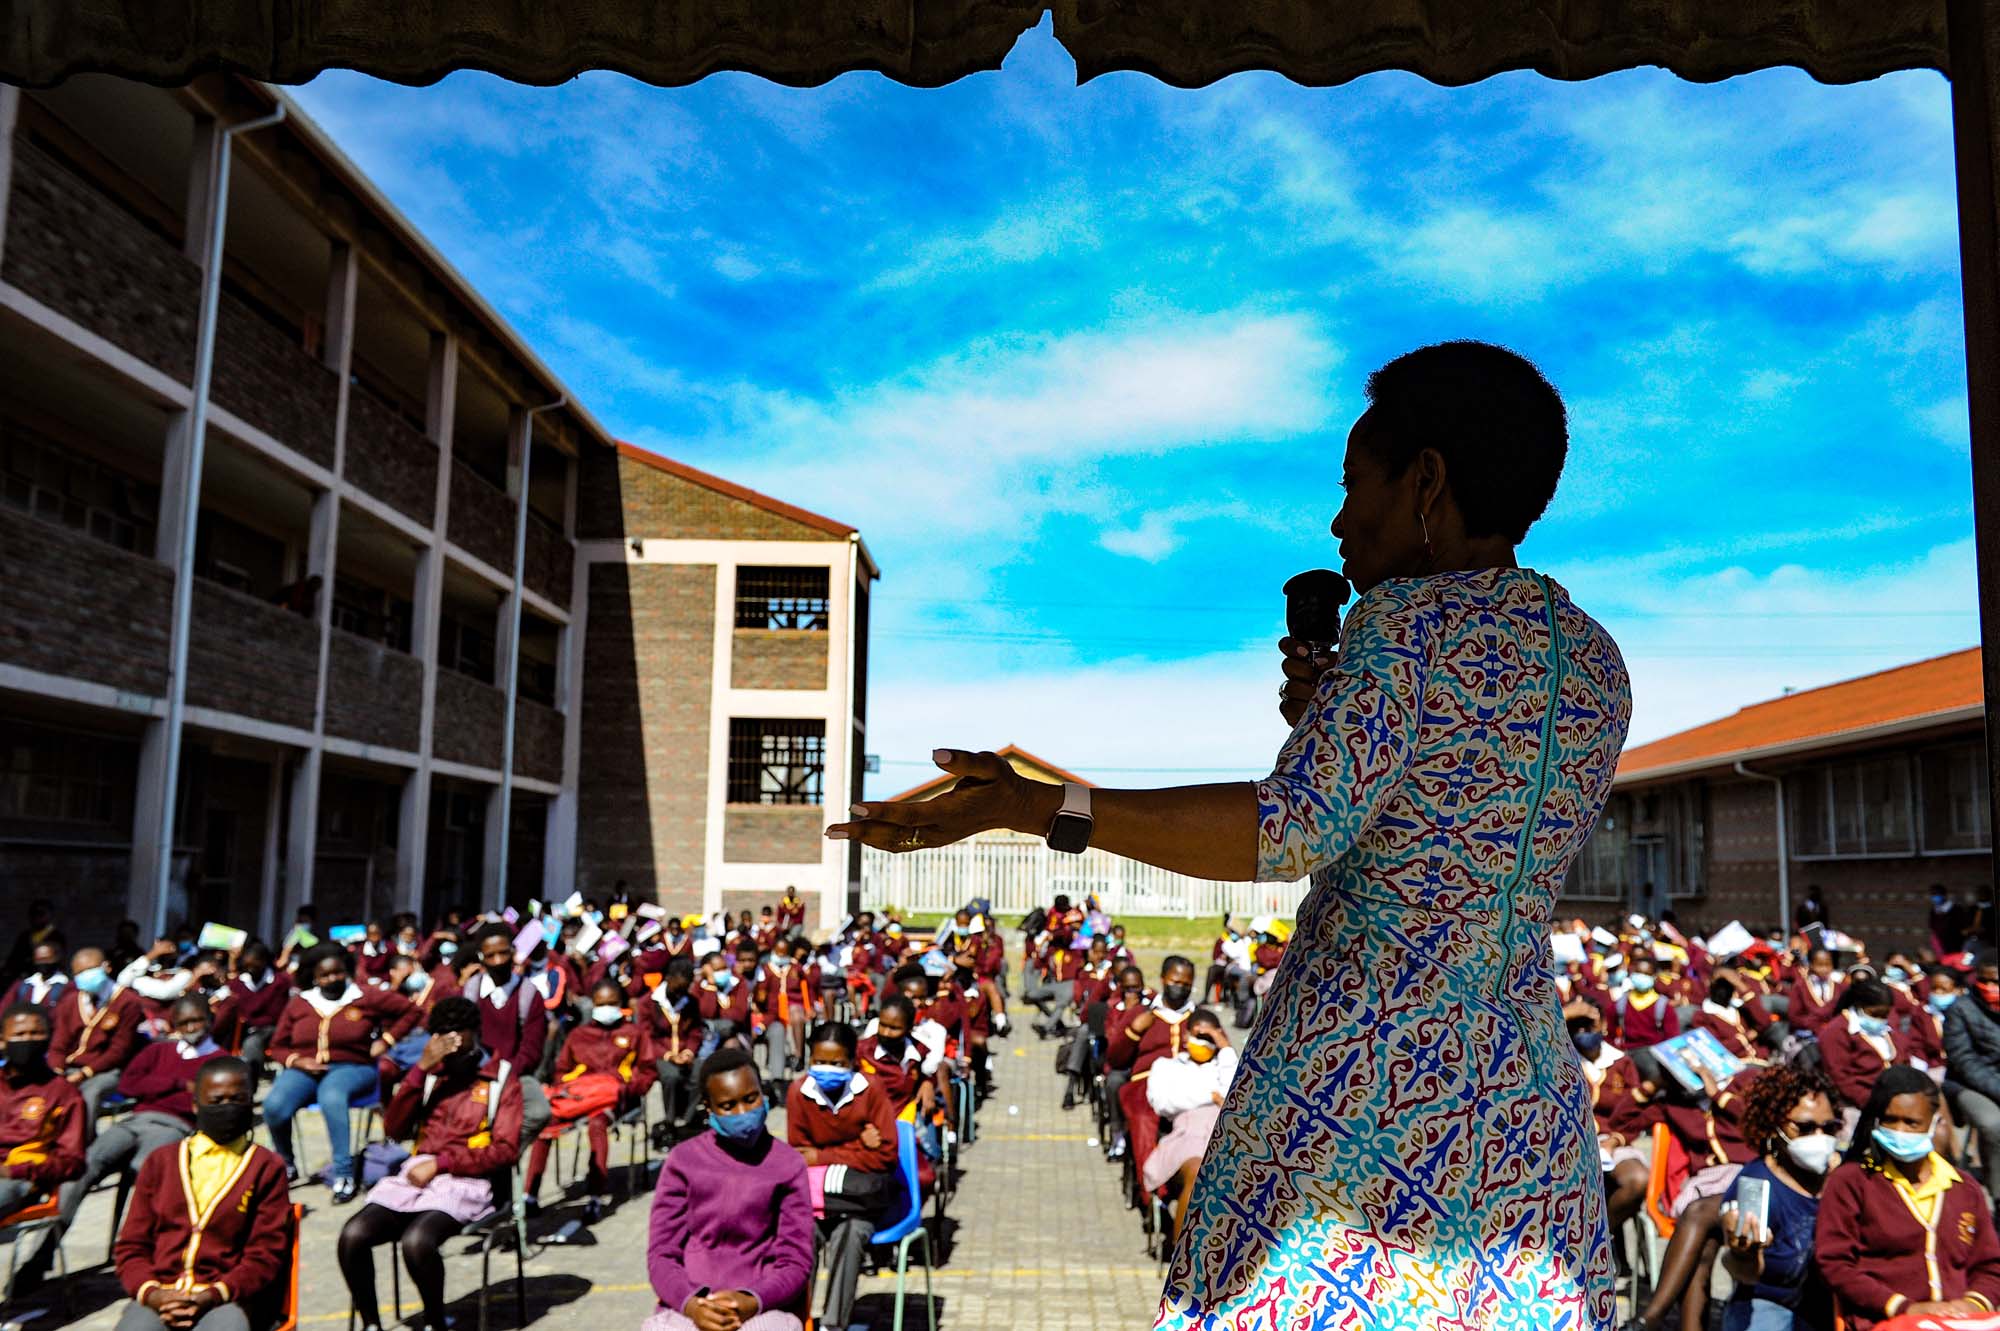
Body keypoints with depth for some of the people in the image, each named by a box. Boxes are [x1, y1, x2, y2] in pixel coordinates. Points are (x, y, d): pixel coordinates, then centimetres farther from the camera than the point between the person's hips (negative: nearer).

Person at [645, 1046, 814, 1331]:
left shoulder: (787, 1164, 5)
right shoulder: (683, 1161, 7)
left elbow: (796, 1261, 4)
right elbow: (661, 1255, 5)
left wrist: (751, 1302, -16)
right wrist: (691, 1303, -16)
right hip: (686, 1305, 1)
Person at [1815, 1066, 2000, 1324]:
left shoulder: (1965, 1189, 21)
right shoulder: (1850, 1181, 5)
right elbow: (1834, 1264, -2)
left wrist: (1976, 1302, 2)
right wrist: (1904, 1308, -10)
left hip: (1958, 1321, 4)